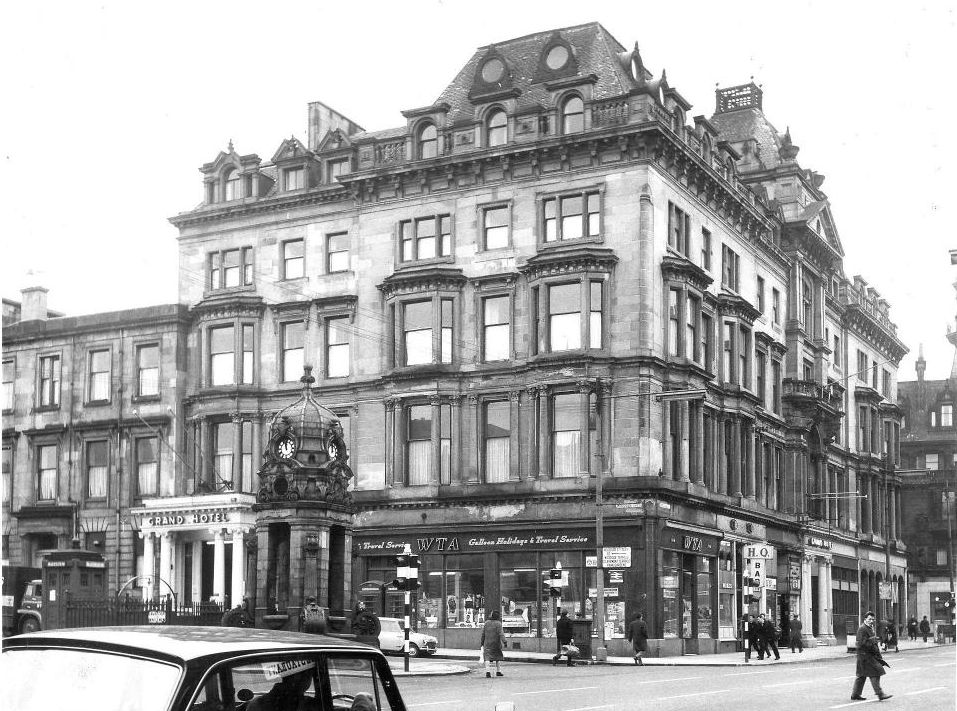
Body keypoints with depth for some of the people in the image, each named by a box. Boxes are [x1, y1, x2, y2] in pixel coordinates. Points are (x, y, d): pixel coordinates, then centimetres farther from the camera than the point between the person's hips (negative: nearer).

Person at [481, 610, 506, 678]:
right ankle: (498, 671, 27)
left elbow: (483, 634, 9)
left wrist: (482, 643, 19)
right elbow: (500, 633, -18)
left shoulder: (486, 623, 5)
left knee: (487, 657, -8)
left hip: (487, 643, 2)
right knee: (497, 657, 18)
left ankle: (488, 672, -24)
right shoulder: (498, 623, -8)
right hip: (495, 643, -2)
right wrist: (503, 642, -23)